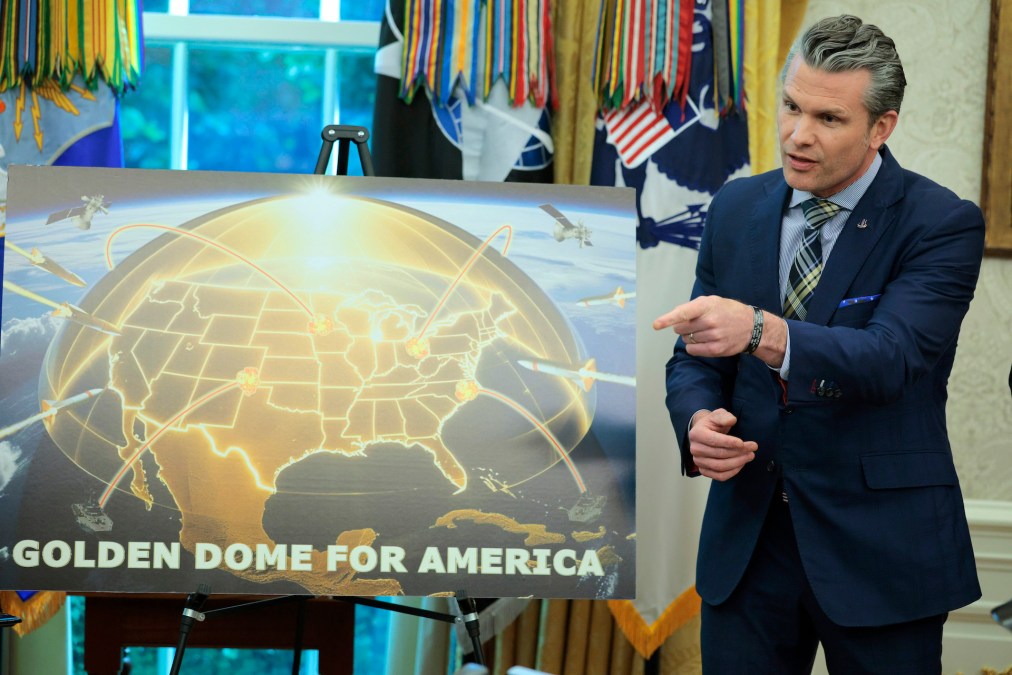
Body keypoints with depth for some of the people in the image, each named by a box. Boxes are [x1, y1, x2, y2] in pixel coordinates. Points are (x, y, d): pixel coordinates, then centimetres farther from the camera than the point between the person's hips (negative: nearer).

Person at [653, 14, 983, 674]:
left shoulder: (941, 223, -9)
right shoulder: (736, 209, 6)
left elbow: (889, 359, -25)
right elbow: (694, 360, 10)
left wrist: (760, 332, -42)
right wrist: (698, 421, -14)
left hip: (881, 548, -4)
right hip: (747, 540, 4)